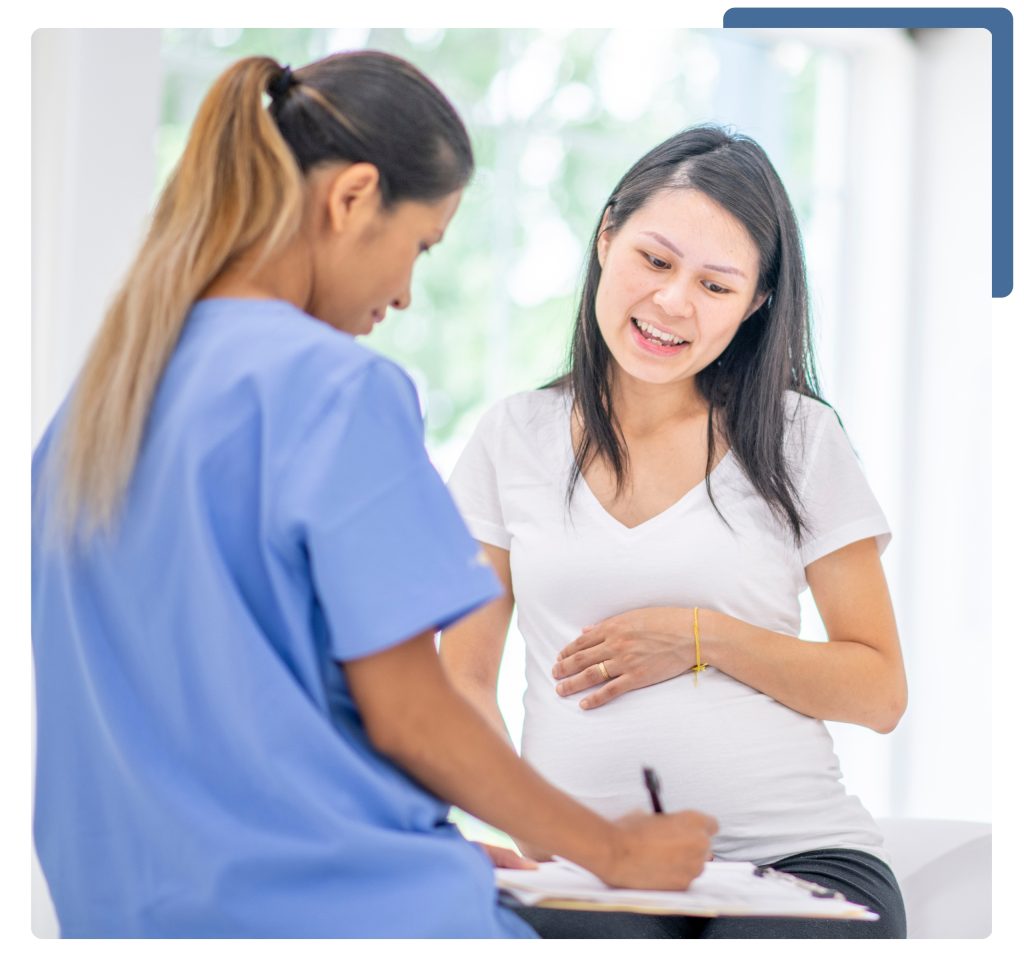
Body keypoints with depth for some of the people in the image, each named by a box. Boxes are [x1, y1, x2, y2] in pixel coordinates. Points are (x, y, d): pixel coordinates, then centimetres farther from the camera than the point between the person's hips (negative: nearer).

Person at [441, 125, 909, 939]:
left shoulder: (799, 438, 8)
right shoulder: (516, 438, 12)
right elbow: (464, 677, 11)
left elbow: (881, 693, 7)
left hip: (794, 853, 0)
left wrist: (705, 640, -7)